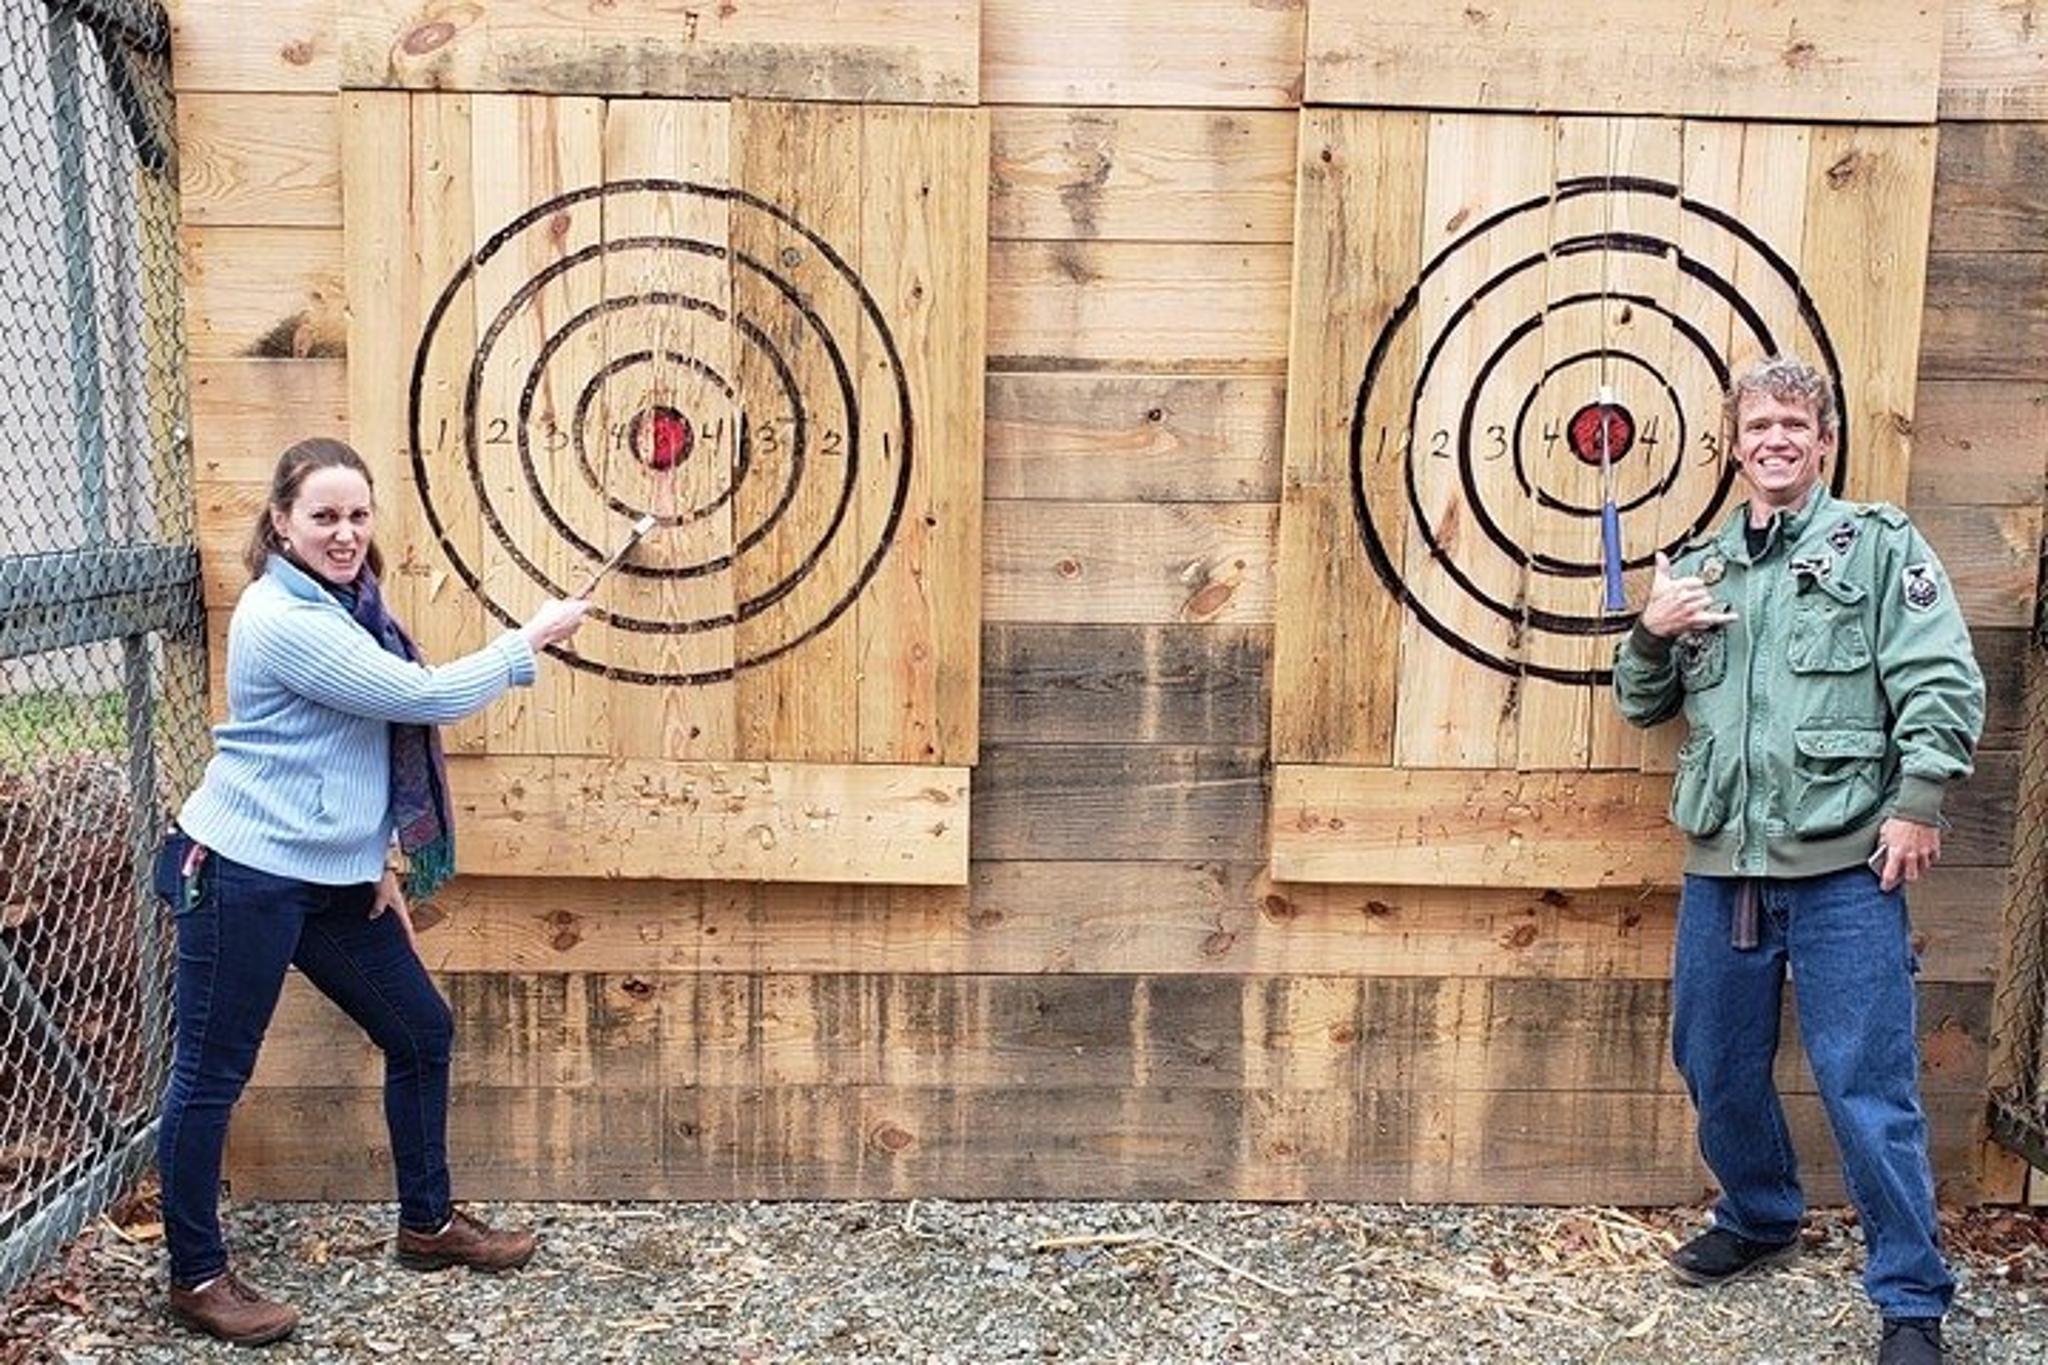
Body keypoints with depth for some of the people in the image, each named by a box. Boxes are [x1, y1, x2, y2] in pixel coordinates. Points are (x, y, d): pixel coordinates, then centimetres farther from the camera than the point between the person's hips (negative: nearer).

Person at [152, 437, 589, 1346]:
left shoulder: (348, 605, 9)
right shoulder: (282, 618, -19)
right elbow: (427, 697, -22)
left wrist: (380, 861, 12)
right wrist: (531, 640, -11)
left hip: (335, 876, 9)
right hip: (244, 874, -9)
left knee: (421, 1032, 12)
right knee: (211, 1075, 4)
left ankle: (427, 1225, 28)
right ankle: (196, 1278, 20)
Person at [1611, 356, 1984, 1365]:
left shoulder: (1879, 545, 2)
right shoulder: (1698, 568, 15)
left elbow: (1944, 684, -6)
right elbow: (1643, 706, 18)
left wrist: (1917, 802, -14)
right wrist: (1650, 632, -1)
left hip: (1843, 866, -5)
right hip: (1722, 865, 5)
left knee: (1868, 1088, -2)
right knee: (1716, 1067, 16)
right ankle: (1758, 1220, 39)